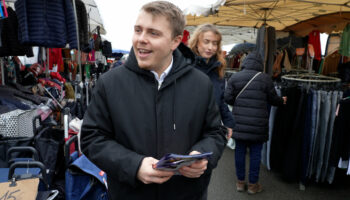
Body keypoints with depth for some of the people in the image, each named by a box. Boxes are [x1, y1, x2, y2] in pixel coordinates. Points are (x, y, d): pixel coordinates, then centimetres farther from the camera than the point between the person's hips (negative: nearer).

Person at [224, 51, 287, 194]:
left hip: (239, 123, 2)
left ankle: (240, 182, 24)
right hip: (257, 124, -2)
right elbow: (273, 99, 6)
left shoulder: (234, 77, 2)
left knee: (240, 150, 12)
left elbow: (228, 98, -1)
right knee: (255, 153, 9)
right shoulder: (265, 79, -2)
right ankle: (253, 185, 21)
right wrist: (282, 101, 28)